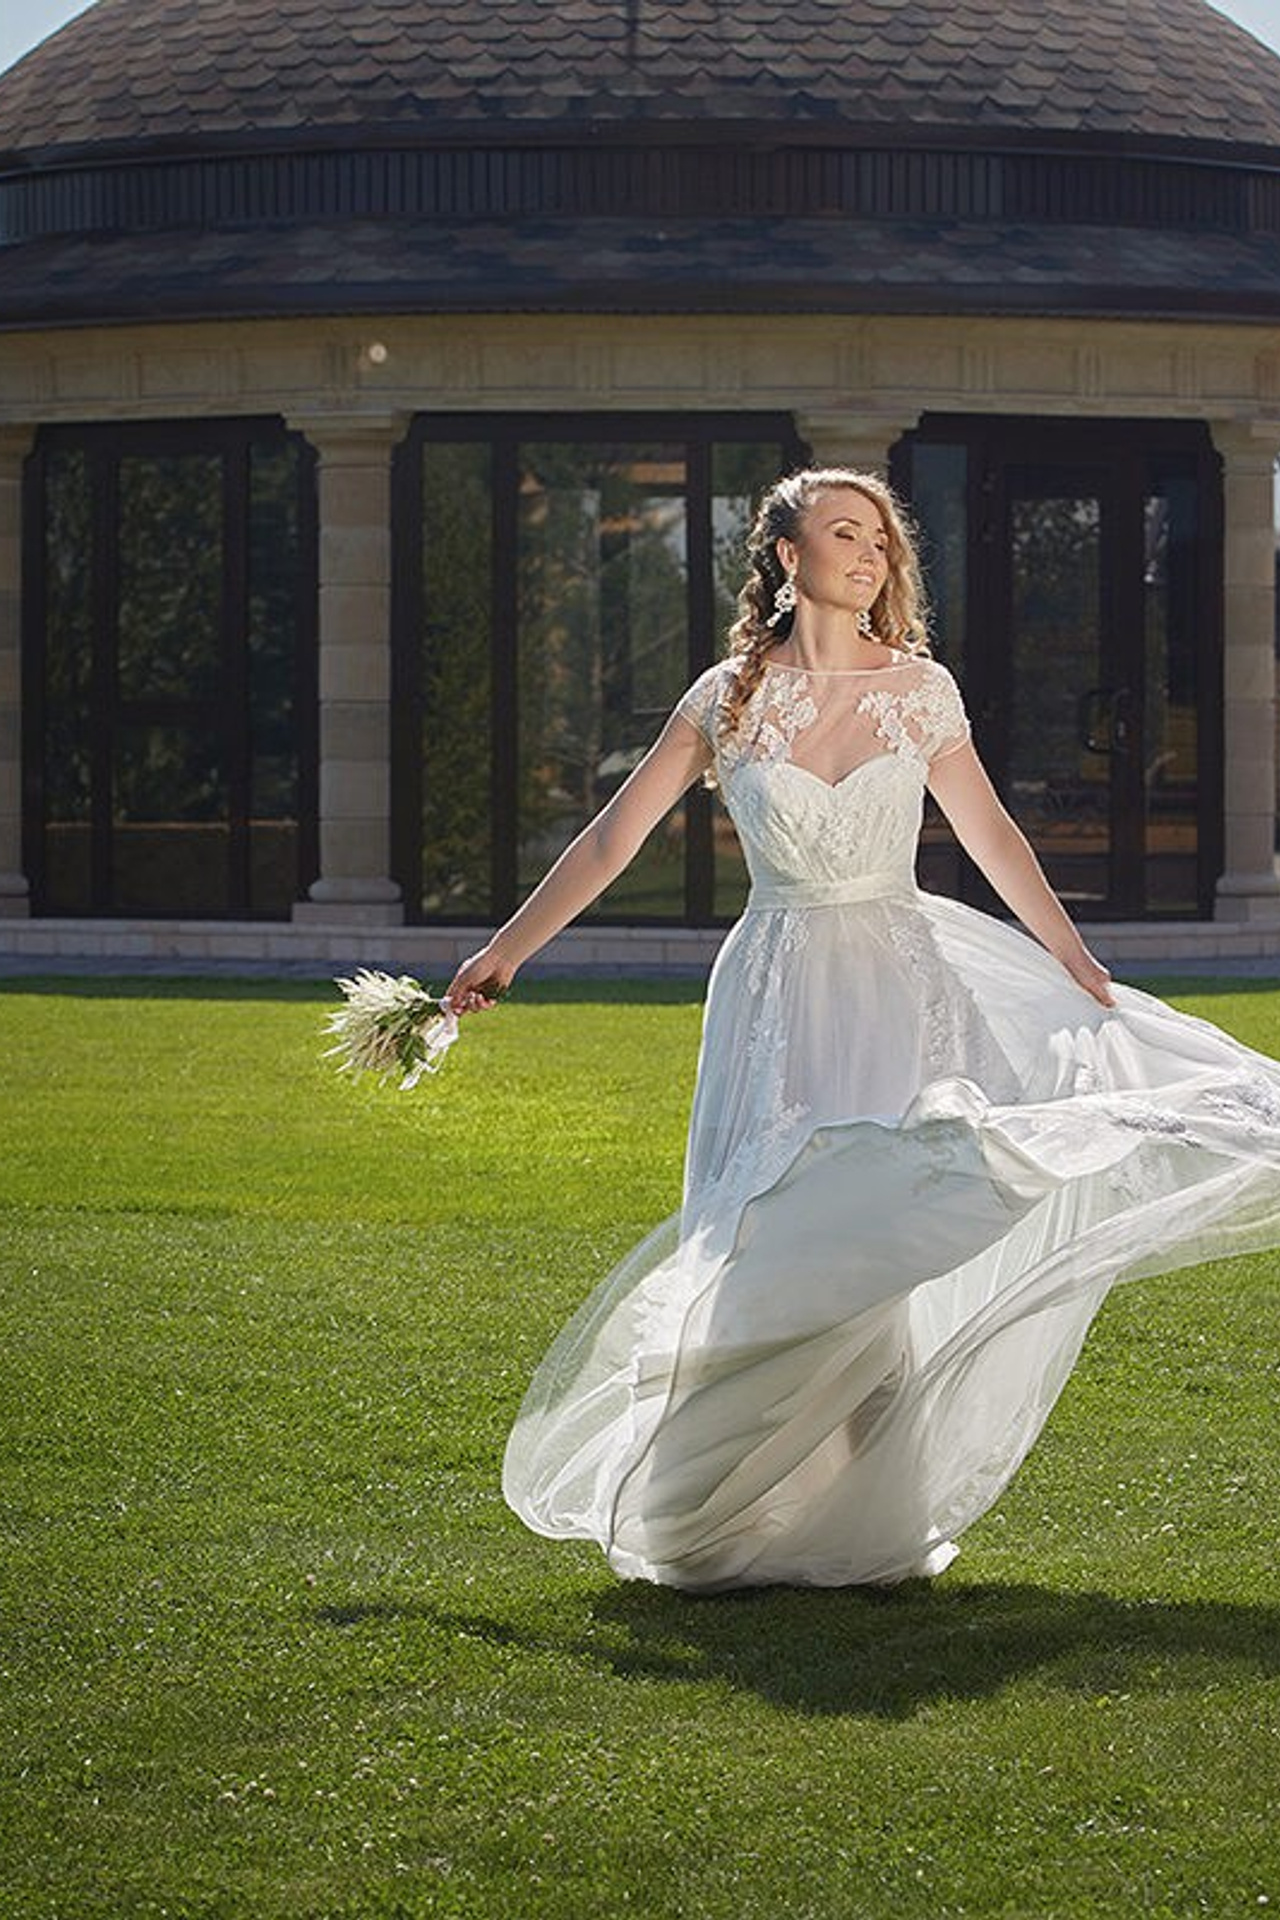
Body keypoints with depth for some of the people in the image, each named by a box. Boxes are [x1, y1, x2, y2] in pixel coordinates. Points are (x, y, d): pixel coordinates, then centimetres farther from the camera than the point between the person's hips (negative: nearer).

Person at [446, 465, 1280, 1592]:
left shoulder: (921, 688, 4)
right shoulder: (731, 697, 0)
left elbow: (991, 836, 13)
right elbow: (615, 835, 6)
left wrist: (1084, 972, 15)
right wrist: (510, 949, 5)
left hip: (904, 990, 1)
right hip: (782, 998, -1)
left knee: (882, 1237, -4)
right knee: (780, 1242, -4)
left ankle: (868, 1519, 4)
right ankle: (743, 1519, 8)